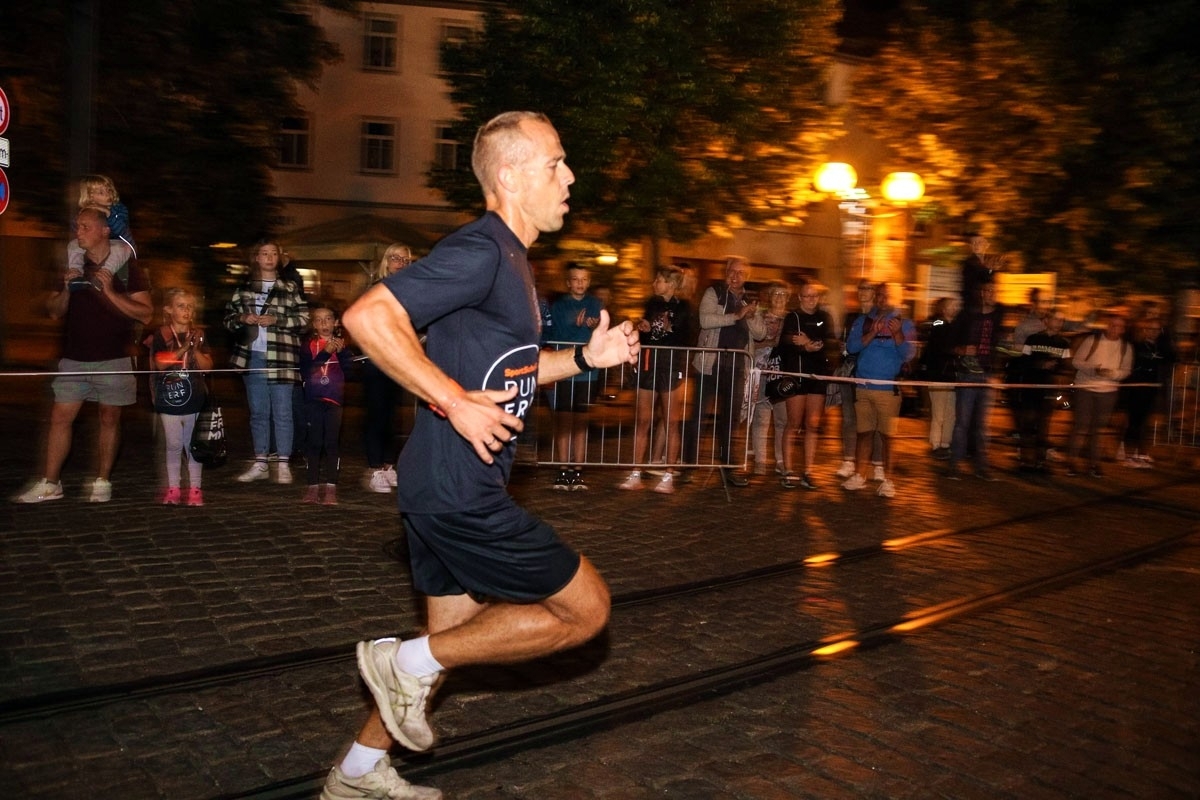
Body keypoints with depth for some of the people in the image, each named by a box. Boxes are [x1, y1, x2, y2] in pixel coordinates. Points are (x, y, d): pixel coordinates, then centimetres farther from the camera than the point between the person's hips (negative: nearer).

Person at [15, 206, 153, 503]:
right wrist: (66, 288, -7)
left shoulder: (127, 266, -2)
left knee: (109, 419, 5)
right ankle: (49, 483, 8)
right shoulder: (71, 265, 9)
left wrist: (109, 291, -17)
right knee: (60, 418, 1)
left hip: (113, 360, -3)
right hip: (74, 359, 4)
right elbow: (54, 312, 11)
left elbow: (146, 313, -8)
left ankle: (102, 482, 14)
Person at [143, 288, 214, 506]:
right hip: (169, 400, -1)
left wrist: (195, 350, -14)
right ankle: (173, 489, 11)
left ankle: (195, 489, 10)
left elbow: (207, 366, 1)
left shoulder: (198, 335, 6)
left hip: (194, 400, 2)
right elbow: (160, 363, -11)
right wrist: (183, 349, -19)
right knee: (174, 446, 4)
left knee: (193, 446, 5)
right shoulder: (160, 336, 0)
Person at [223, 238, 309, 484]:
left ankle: (283, 464, 3)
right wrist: (242, 319, -7)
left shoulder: (290, 288, 5)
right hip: (252, 356, 3)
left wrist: (276, 320, -13)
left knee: (281, 412, -2)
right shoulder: (244, 288, 13)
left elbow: (304, 318, -3)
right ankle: (260, 464, 15)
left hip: (281, 357, -3)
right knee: (258, 411, 9)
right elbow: (228, 318, 13)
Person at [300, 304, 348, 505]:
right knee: (314, 443, 2)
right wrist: (325, 353, -18)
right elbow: (305, 371, -9)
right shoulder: (308, 345, 5)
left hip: (334, 400, 0)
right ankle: (313, 487, 8)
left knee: (332, 443, -3)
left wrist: (340, 352, -16)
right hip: (313, 400, 0)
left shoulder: (341, 344, 6)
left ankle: (331, 489, -2)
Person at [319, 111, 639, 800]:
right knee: (586, 607, 2)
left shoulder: (512, 259, 15)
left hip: (445, 485, 10)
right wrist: (457, 402, -25)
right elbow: (367, 317, -26)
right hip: (460, 489, -10)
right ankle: (410, 661, 7)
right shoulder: (481, 249, -16)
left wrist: (585, 357, 11)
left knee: (456, 634, 21)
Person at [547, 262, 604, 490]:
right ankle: (564, 471, 3)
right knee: (564, 421, -1)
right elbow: (558, 339, -5)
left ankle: (577, 471, 11)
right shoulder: (558, 306, 4)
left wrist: (595, 326, -25)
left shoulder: (595, 304, 9)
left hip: (587, 374, 2)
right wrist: (577, 326, -21)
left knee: (581, 422, 6)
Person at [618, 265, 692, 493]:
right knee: (642, 421, 3)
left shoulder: (682, 308, -2)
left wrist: (652, 332, -9)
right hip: (648, 367, 5)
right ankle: (636, 475, 7)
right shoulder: (652, 304, 14)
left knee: (671, 422, 1)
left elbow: (684, 341, -8)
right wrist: (642, 329, 1)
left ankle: (667, 476, 7)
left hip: (672, 369, -5)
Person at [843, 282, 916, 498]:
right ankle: (858, 476, 17)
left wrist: (897, 334, -23)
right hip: (863, 387, 3)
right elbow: (851, 346, -4)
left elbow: (908, 355, -8)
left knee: (887, 435, -2)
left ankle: (887, 480, 6)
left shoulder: (904, 324, 4)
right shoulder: (863, 321, 10)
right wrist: (872, 333, -17)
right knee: (863, 433, 9)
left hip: (888, 389, -2)